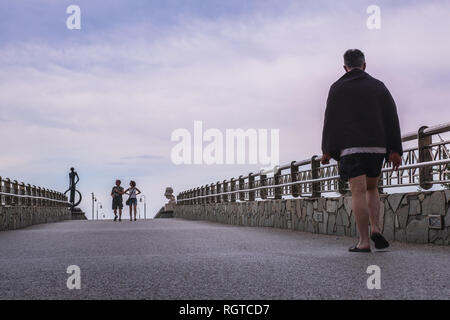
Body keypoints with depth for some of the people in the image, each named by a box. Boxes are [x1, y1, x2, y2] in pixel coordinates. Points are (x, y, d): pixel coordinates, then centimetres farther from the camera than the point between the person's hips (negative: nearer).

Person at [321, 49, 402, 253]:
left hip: (350, 146, -3)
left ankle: (364, 242, -9)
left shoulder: (338, 88, 4)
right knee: (371, 188, 18)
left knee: (359, 192, -6)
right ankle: (375, 229, 0)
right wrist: (395, 150, 4)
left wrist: (327, 150, 1)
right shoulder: (378, 86, 11)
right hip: (377, 145, 3)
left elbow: (330, 119, -1)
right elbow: (392, 118, 5)